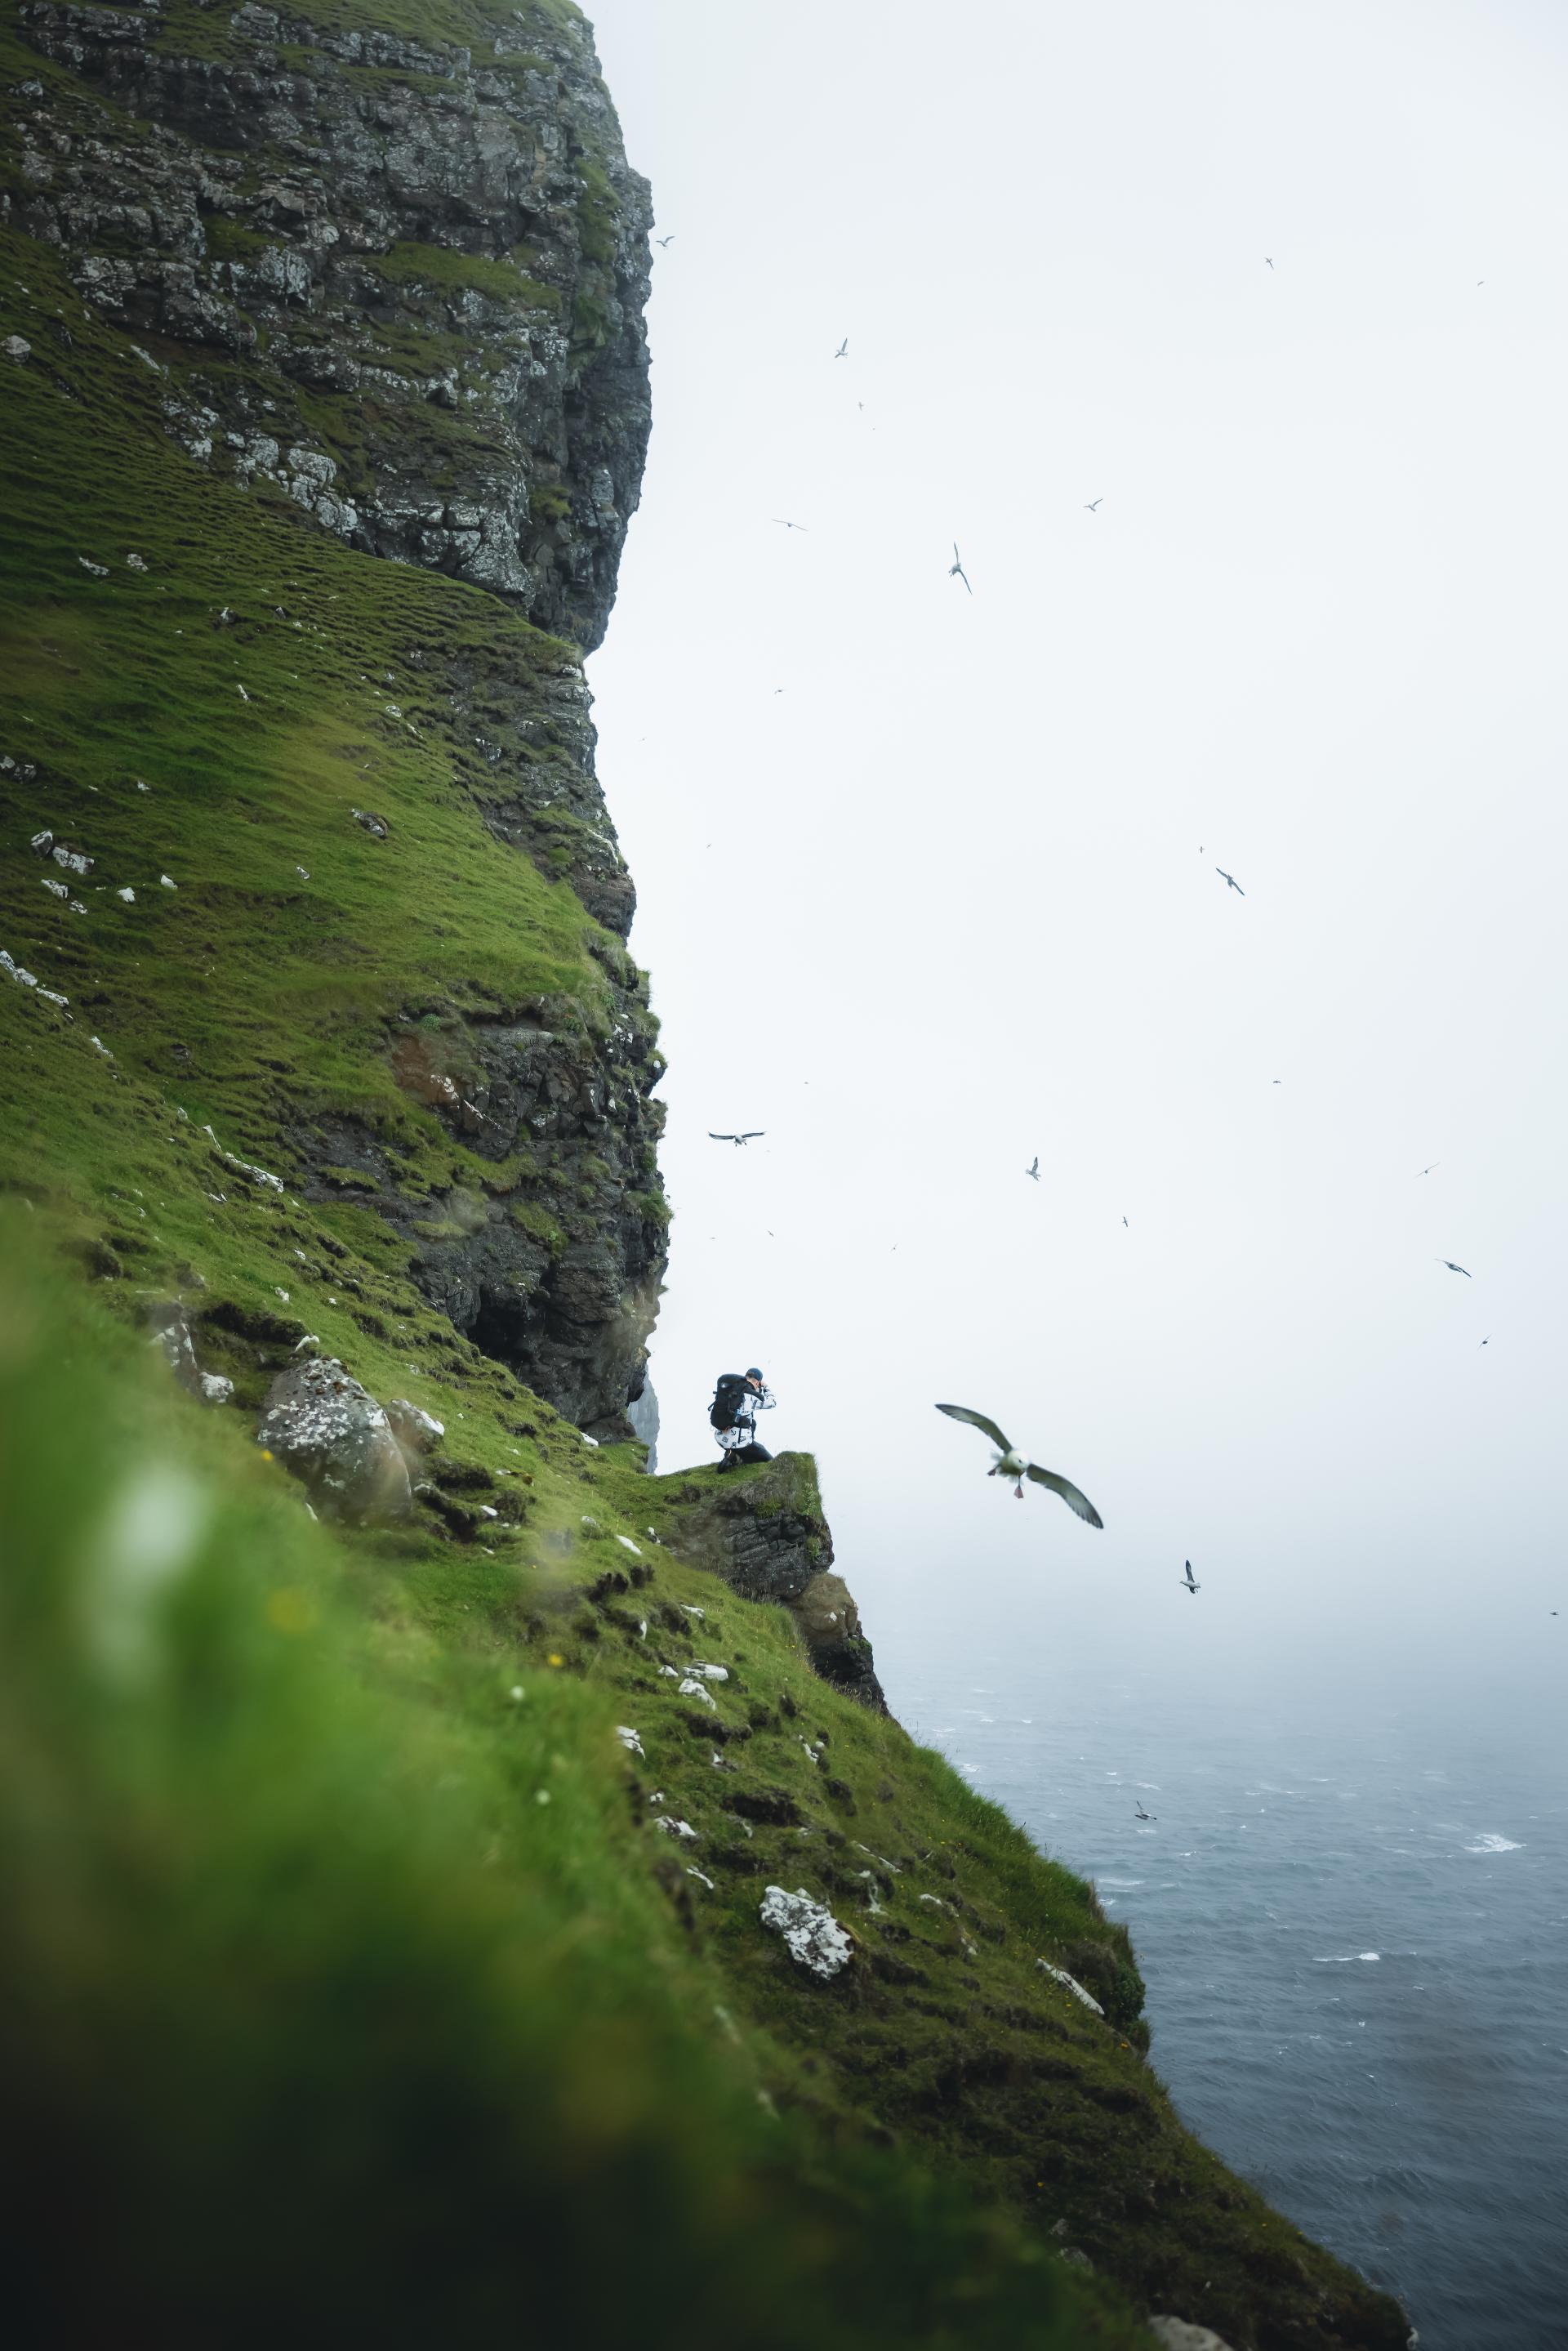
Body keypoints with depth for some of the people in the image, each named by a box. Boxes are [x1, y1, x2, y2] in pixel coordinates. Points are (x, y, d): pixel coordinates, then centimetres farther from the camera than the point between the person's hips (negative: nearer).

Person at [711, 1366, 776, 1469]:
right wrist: (766, 1387, 21)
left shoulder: (728, 1388, 2)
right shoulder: (752, 1396, -9)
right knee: (770, 1461, 11)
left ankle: (734, 1454, 10)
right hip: (739, 1441, -6)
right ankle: (735, 1458, -6)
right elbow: (772, 1402, 7)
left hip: (720, 1438, 6)